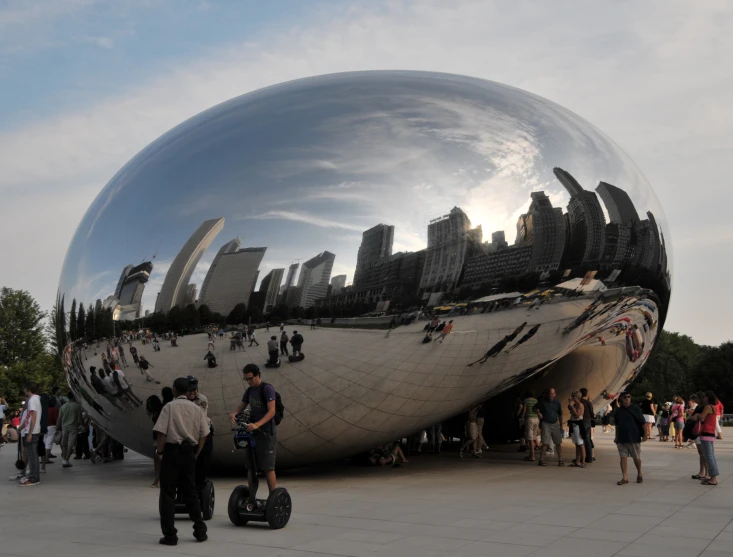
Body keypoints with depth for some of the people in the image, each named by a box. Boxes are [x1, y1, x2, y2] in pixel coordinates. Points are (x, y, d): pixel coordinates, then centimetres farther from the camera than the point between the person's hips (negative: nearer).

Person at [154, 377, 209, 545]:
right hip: (189, 453, 4)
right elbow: (203, 435, 4)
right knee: (190, 492, 17)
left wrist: (159, 452, -2)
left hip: (172, 451, -4)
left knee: (168, 493, 5)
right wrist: (196, 454, 12)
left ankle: (170, 535, 6)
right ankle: (200, 531, 19)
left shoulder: (169, 407, -7)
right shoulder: (196, 409, 6)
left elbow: (161, 432, -14)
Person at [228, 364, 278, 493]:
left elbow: (271, 411, -20)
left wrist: (257, 424, -33)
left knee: (268, 467, -6)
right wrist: (233, 414, -11)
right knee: (250, 467, 9)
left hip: (266, 432, -7)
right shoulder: (249, 391, 12)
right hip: (251, 431, 7)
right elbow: (240, 408, 13)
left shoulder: (267, 389, -11)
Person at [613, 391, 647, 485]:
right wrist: (616, 436, 17)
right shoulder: (618, 411, 6)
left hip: (634, 438, -3)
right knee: (623, 457, -1)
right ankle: (625, 478, 2)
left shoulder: (636, 409, -5)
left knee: (636, 458, 9)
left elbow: (643, 423, -4)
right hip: (622, 439, 3)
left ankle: (639, 474, 31)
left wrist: (645, 434, -10)